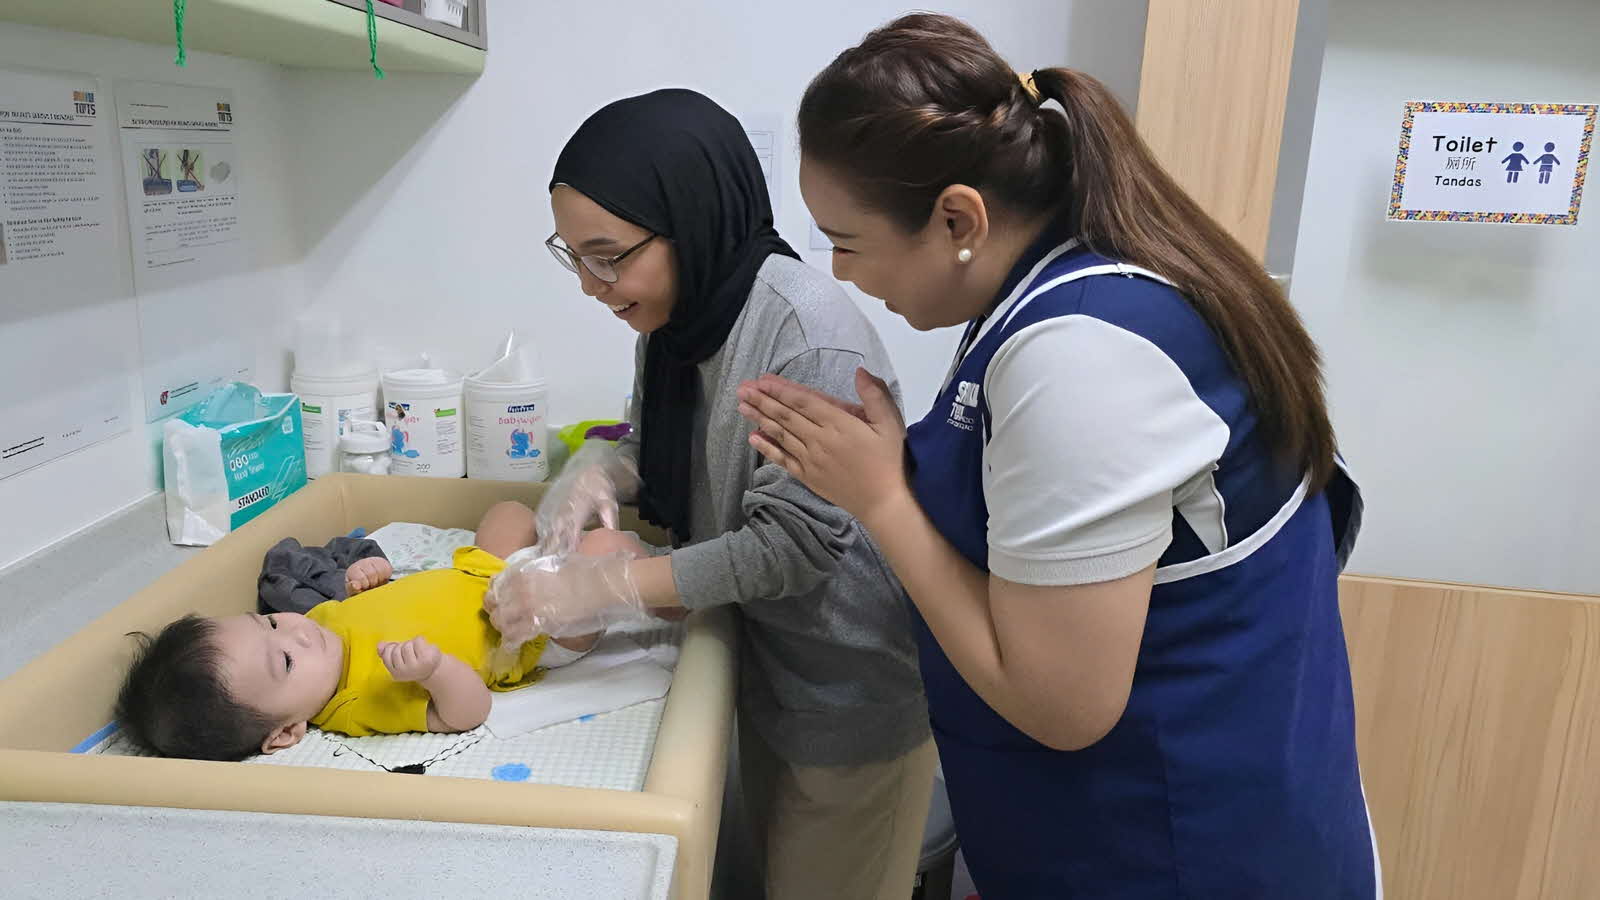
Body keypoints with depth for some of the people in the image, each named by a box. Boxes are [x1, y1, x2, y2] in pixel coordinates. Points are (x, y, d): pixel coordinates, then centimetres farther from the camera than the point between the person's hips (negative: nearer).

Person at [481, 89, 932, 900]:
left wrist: (605, 590, -27)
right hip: (764, 659, 8)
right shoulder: (674, 314, -4)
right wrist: (601, 468, -13)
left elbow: (795, 541, -28)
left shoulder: (810, 336, -29)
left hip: (852, 687, -7)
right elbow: (660, 443, 10)